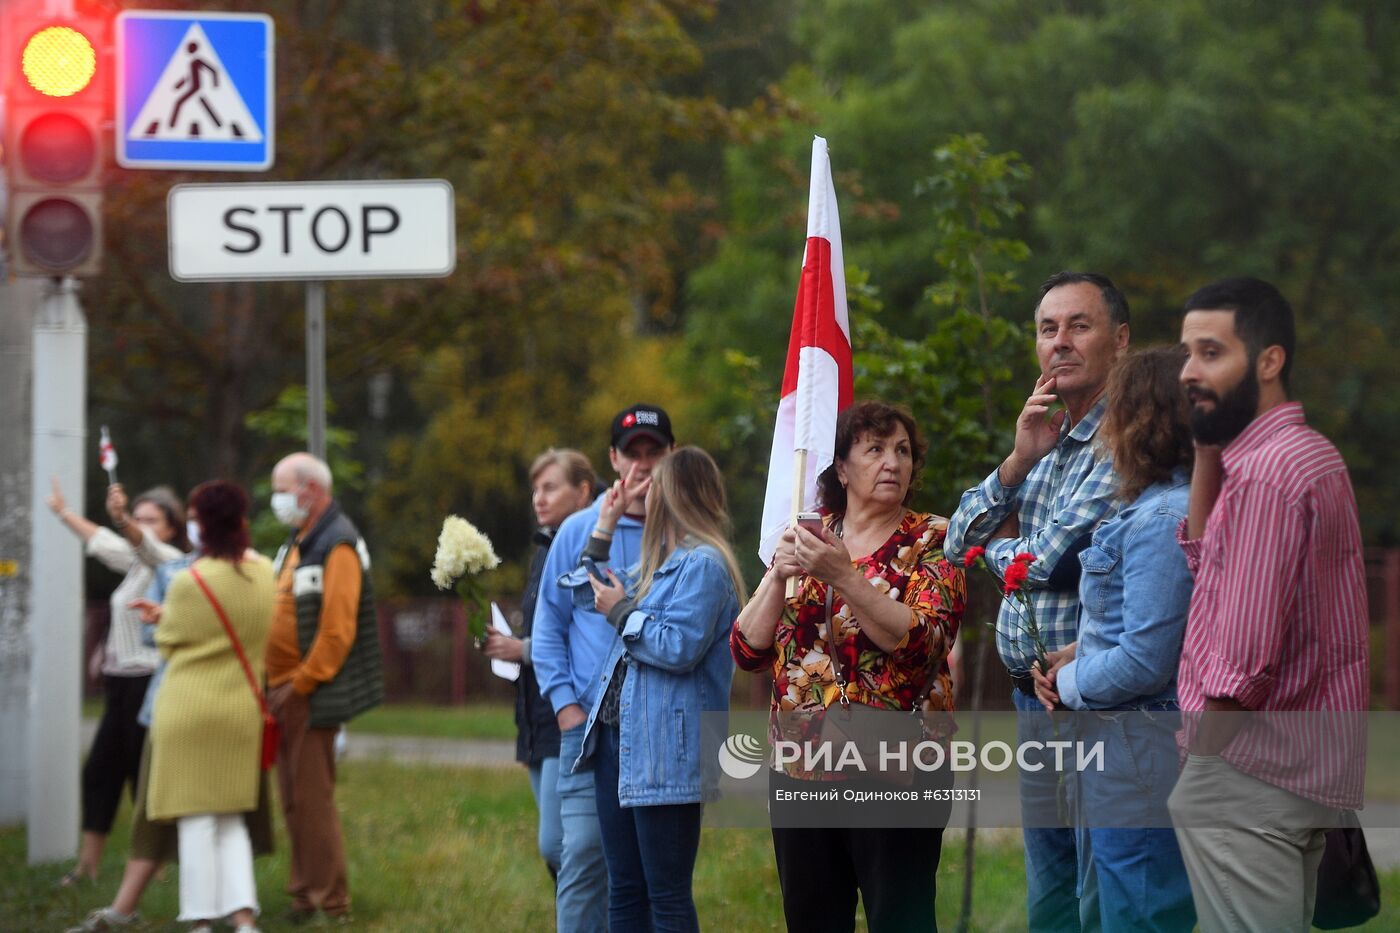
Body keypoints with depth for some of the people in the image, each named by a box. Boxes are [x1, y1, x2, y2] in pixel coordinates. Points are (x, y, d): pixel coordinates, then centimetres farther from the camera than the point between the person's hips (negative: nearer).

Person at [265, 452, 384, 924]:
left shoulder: (337, 547, -13)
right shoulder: (297, 544, 17)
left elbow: (337, 630, -20)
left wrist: (301, 685, -18)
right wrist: (277, 685, 12)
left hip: (311, 695, -9)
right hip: (286, 691, 9)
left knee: (312, 798, -7)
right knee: (293, 798, 12)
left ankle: (332, 905, -3)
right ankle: (304, 896, 19)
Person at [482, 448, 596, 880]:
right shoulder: (545, 550, 17)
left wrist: (525, 650, -15)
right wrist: (505, 645, 6)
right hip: (539, 722, 10)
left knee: (556, 844, -14)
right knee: (559, 847, 11)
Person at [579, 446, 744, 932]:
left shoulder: (703, 564, -10)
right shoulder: (660, 563, 19)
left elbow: (680, 648, -21)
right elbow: (592, 591, 35)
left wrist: (622, 611, -8)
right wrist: (605, 524, 25)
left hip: (665, 753, -10)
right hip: (619, 738, 10)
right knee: (624, 892, 11)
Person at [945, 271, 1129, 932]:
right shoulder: (1044, 440, 15)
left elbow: (1049, 563, -19)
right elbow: (959, 543, 11)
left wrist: (1001, 545, 4)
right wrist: (1018, 461, -4)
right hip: (1035, 700, 9)